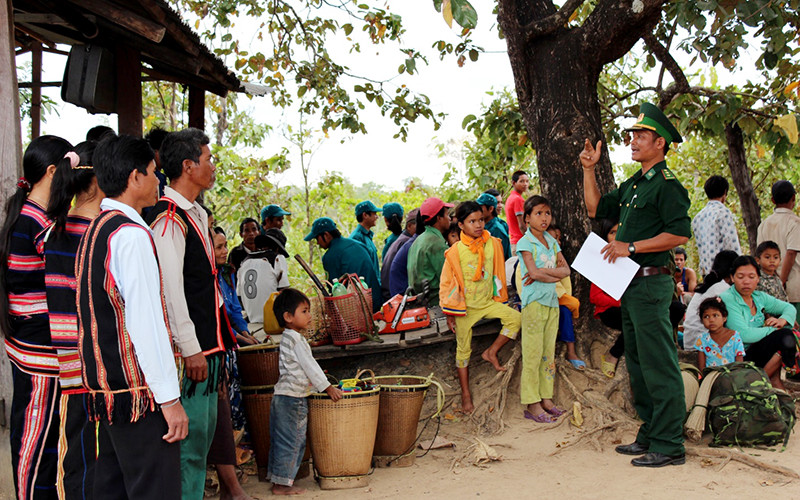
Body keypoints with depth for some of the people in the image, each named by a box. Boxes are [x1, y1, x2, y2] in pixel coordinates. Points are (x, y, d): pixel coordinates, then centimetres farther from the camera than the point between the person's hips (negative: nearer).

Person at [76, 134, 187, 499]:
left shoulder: (95, 230, 15)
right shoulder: (131, 234, -15)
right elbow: (146, 322, -21)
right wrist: (169, 396, -18)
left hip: (104, 387, 10)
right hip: (137, 388, -10)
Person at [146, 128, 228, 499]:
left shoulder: (197, 214, 15)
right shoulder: (169, 219, -17)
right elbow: (169, 289, -22)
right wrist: (191, 349, -22)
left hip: (206, 347, 11)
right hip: (188, 349, -10)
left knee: (203, 436, 17)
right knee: (189, 440, -6)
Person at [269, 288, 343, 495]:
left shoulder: (288, 338, 16)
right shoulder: (295, 339, -16)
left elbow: (307, 366, 21)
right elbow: (309, 366, -16)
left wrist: (325, 385, 23)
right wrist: (328, 388, -11)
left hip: (283, 397, 10)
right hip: (292, 399, -10)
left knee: (281, 440, 14)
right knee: (291, 441, -4)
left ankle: (277, 478, 21)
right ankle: (282, 483, 0)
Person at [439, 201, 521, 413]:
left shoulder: (493, 244, -2)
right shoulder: (455, 252, -11)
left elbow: (498, 274, 10)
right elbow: (448, 284, -5)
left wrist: (500, 299, 11)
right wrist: (450, 314, -4)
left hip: (488, 302, 3)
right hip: (465, 306, -3)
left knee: (514, 317, -20)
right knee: (463, 349, 5)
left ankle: (491, 352, -1)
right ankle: (465, 395, 16)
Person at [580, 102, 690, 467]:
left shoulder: (667, 186, -11)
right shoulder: (632, 185, 17)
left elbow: (680, 233, -20)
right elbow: (596, 208, 24)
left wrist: (631, 247, -18)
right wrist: (589, 170, 15)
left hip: (651, 283, -10)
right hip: (630, 286, 10)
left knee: (659, 366, -7)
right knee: (638, 364, 15)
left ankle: (669, 445, -3)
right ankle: (650, 435, 24)